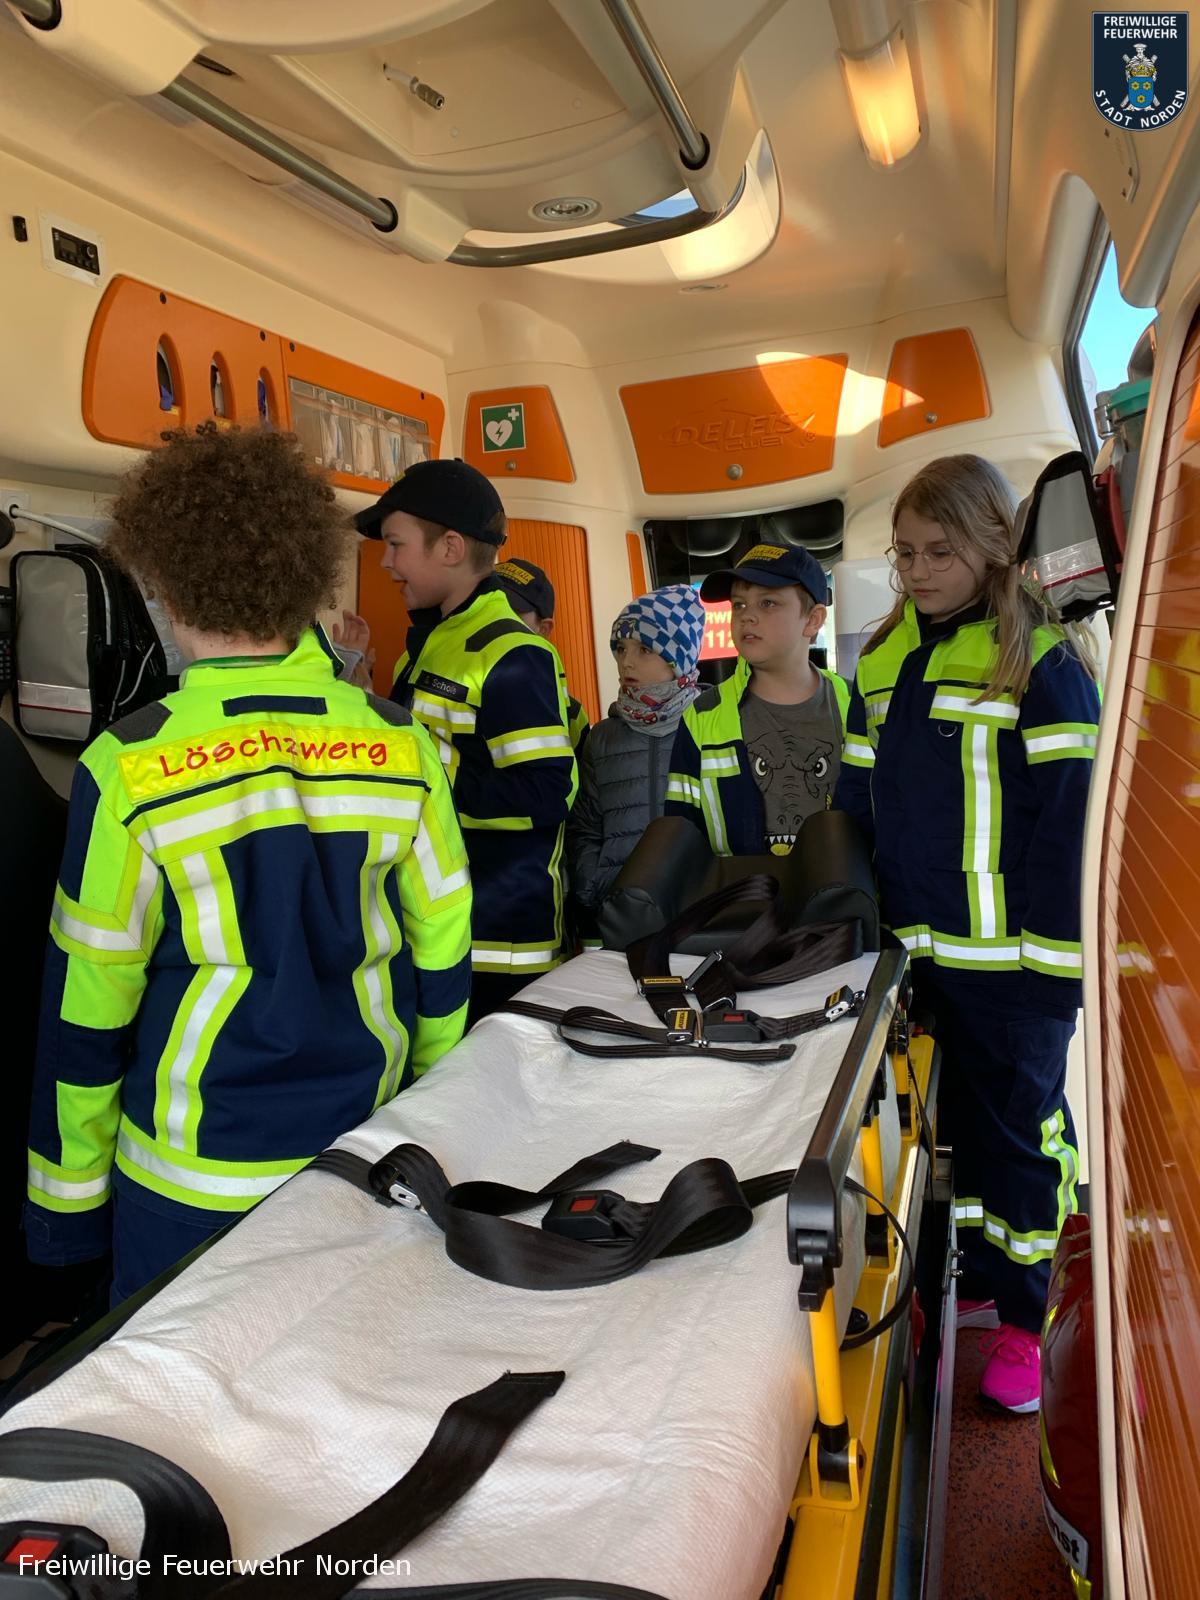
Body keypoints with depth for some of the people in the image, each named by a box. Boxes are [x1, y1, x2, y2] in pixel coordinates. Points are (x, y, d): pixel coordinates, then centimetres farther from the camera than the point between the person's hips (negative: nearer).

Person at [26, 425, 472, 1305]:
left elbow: (89, 997, -9)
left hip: (193, 1174, -2)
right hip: (365, 1154, 3)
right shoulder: (400, 743, -9)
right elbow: (444, 939, 0)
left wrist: (67, 1197, 3)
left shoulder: (129, 768, -17)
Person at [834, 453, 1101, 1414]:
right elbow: (858, 798, 13)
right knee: (950, 1115, 17)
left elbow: (1064, 820, -13)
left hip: (1010, 955, -5)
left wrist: (1057, 958, -16)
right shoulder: (886, 658, 9)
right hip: (915, 950, 6)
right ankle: (977, 1281, 35)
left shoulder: (1041, 659, -10)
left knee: (1018, 1126, 7)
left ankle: (1021, 1318, 24)